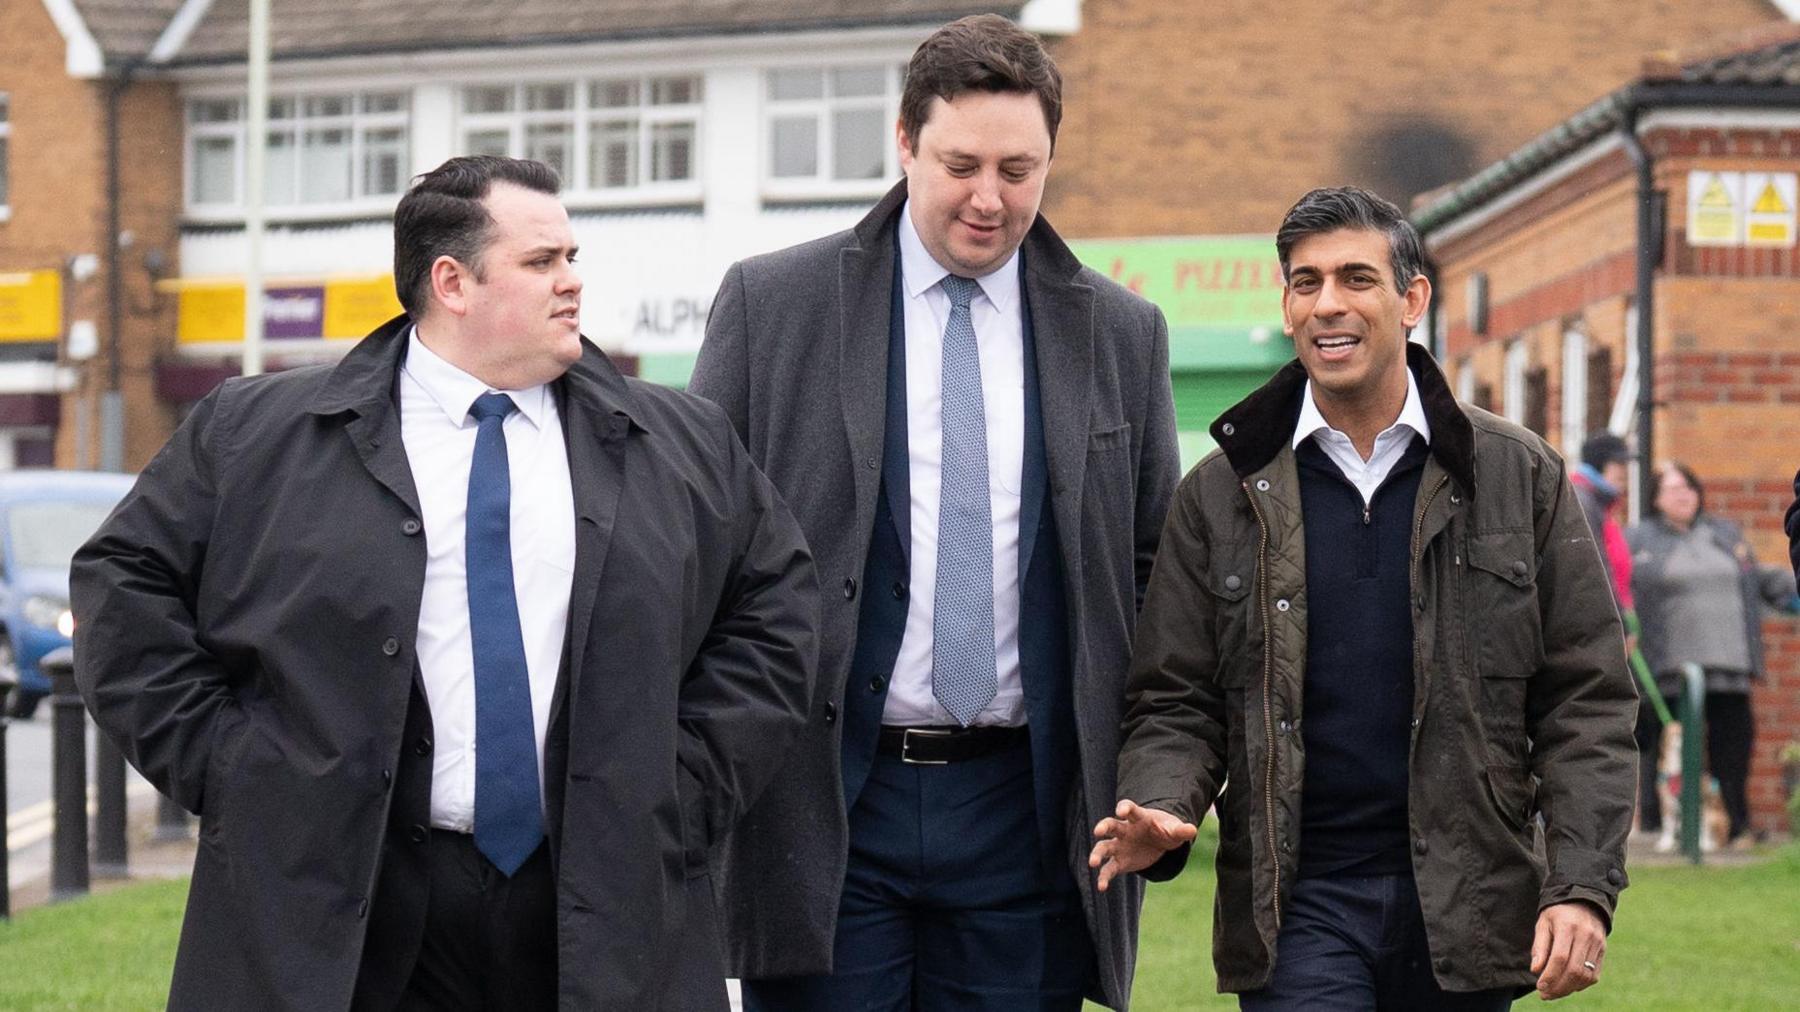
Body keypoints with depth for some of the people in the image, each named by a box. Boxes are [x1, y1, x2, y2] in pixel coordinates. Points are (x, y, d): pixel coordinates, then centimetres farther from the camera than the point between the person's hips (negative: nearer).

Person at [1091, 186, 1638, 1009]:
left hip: (1464, 909, 1)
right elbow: (1176, 701, 8)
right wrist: (1162, 809, -14)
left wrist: (1583, 888, -7)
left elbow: (1585, 700, 3)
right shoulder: (1221, 494, 6)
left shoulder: (1520, 477, 4)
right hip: (1297, 906, -1)